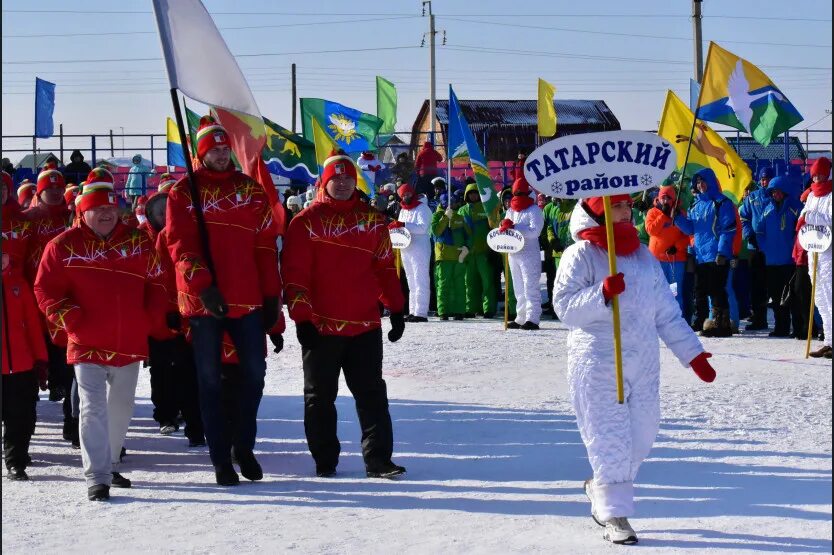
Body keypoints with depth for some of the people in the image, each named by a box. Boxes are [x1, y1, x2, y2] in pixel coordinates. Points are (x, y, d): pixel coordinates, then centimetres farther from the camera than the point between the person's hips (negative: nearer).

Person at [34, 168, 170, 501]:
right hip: (87, 345, -4)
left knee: (122, 407, 16)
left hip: (130, 344, 4)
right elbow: (46, 291, -3)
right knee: (94, 408, -10)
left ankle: (109, 464, 34)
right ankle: (97, 478, -9)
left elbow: (156, 285, 12)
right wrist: (72, 320, -15)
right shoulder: (63, 247, -3)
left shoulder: (138, 244, 6)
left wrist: (152, 320, 0)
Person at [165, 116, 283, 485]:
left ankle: (244, 445, 19)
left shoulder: (251, 191, 10)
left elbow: (266, 246, 9)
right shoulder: (184, 192, 2)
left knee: (254, 371, 2)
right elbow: (180, 245, -7)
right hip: (203, 300, -2)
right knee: (209, 379, 2)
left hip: (248, 298, 2)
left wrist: (272, 295, 4)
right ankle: (220, 458, 9)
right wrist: (203, 284, -21)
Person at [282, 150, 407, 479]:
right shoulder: (306, 222, 0)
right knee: (320, 396, 6)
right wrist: (302, 318, -11)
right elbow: (294, 274, -4)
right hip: (320, 326, -2)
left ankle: (378, 460, 3)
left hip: (366, 325, 2)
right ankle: (325, 461, 16)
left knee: (372, 393, 1)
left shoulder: (372, 221, 11)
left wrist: (396, 310, 11)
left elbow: (385, 267, 15)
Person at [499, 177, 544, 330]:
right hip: (513, 253, 8)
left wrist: (514, 227, -24)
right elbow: (502, 230, 11)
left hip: (529, 253, -8)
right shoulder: (510, 211, 15)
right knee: (519, 288, 13)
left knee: (530, 287, -12)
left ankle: (532, 319, -16)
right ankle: (521, 318, 19)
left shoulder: (534, 210, -6)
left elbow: (535, 231, -19)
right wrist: (504, 226, -14)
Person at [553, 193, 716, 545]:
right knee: (610, 439, -6)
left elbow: (667, 314, 16)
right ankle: (615, 516, 1)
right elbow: (564, 307, -13)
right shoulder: (580, 255, -5)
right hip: (597, 364, -6)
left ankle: (601, 489, 31)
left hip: (644, 364, 6)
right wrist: (601, 293, -28)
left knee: (640, 436, 9)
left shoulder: (644, 257, 13)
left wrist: (692, 354, 11)